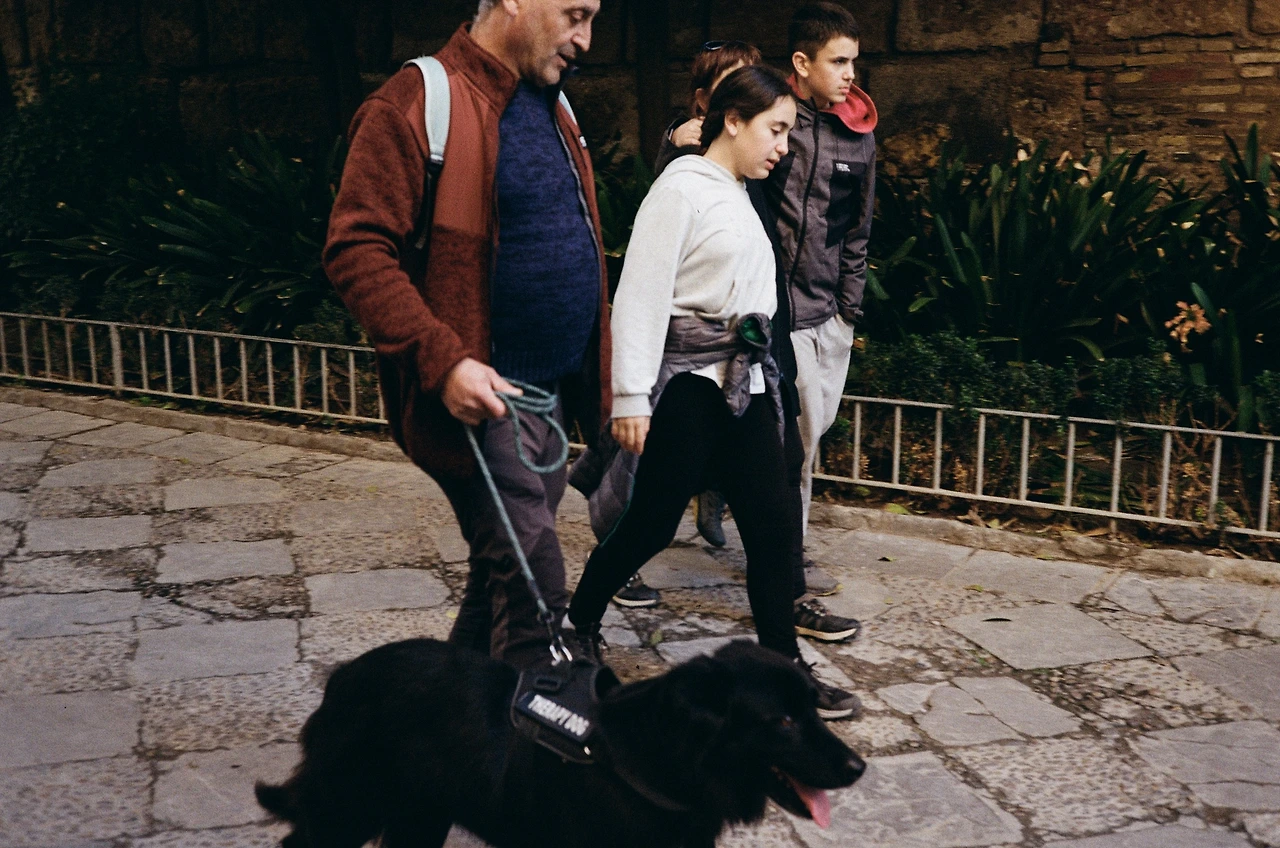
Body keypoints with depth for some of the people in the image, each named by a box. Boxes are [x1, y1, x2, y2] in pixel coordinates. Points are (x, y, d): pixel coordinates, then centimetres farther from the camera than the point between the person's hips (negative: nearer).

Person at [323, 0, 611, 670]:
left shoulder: (549, 106, 14)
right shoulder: (417, 104, -13)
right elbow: (356, 249, -18)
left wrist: (591, 380, 16)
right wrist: (443, 361, -27)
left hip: (551, 390, 9)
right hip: (479, 395, -9)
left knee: (503, 576, 17)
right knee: (534, 585, -9)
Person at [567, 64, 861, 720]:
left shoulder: (740, 197, 16)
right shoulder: (682, 189, -10)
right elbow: (642, 296, -15)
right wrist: (631, 396, -18)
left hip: (745, 382, 8)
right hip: (688, 383, -8)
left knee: (775, 527, 3)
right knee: (652, 523, 4)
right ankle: (578, 623, 28)